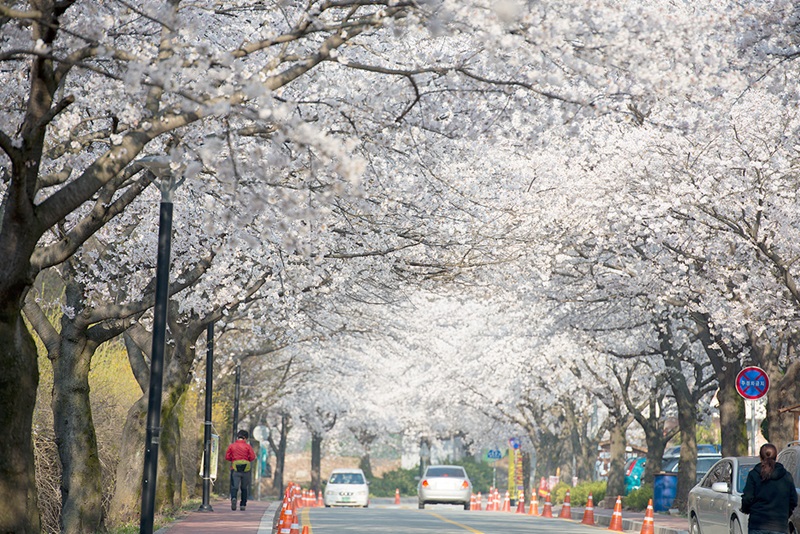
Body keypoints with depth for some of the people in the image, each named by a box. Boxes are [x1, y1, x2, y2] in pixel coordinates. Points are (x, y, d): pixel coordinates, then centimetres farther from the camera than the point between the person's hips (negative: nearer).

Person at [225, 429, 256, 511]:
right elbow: (252, 457, -3)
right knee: (244, 488, 12)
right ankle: (243, 505, 12)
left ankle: (233, 498, -35)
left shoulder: (231, 446, 4)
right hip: (246, 469, 0)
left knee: (234, 486, -6)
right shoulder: (247, 446, 0)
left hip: (235, 469, 0)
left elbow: (227, 457, 4)